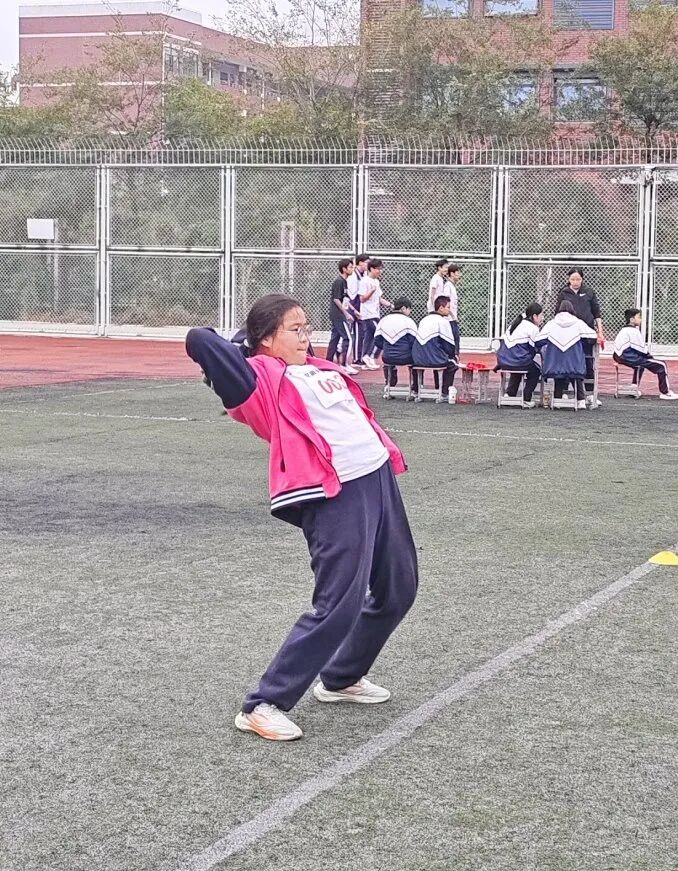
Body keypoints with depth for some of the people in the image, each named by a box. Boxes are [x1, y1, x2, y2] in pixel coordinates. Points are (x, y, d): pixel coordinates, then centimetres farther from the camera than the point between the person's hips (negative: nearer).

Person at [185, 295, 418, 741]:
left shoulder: (320, 368, 18)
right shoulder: (263, 377, -6)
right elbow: (200, 341, -18)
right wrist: (247, 349, 0)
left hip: (379, 478, 9)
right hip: (334, 496, -9)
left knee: (398, 589, 17)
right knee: (338, 605, -15)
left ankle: (341, 678, 36)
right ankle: (264, 705, -5)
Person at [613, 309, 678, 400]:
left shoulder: (624, 330, 18)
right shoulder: (634, 331, -12)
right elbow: (642, 349, -11)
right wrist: (651, 357, 5)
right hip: (629, 358, -10)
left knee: (640, 362, 43)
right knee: (661, 365, -7)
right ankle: (665, 392, -2)